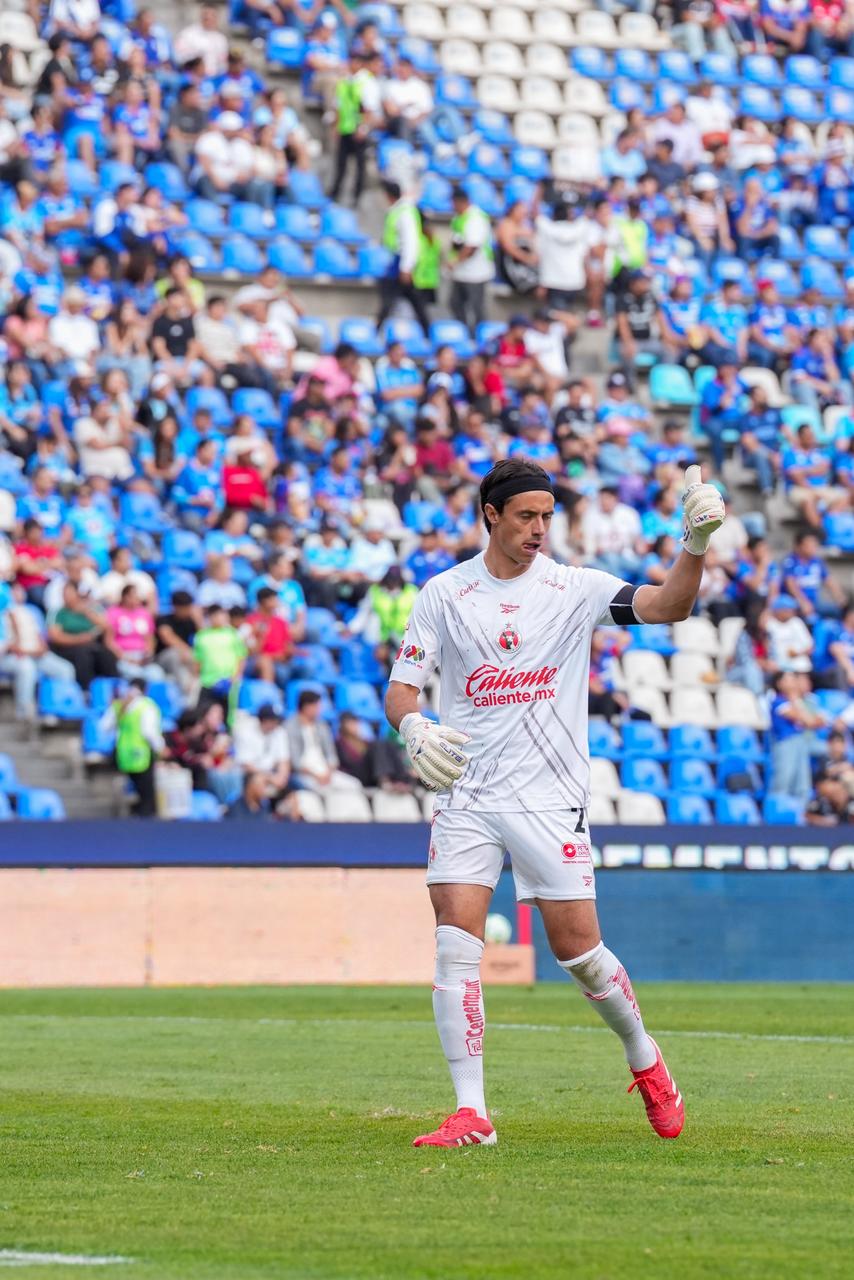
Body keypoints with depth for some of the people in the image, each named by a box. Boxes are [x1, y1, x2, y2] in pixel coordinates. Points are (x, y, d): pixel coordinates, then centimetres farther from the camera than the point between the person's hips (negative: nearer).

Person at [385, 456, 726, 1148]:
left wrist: (697, 542, -28)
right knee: (456, 947, -10)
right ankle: (472, 1113, -6)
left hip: (550, 797, -1)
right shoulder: (444, 593, 4)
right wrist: (413, 726, -18)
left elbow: (667, 606, -11)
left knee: (578, 951, 0)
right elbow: (401, 687, 5)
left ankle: (645, 1059, 27)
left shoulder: (574, 587, 1)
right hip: (466, 795, 1)